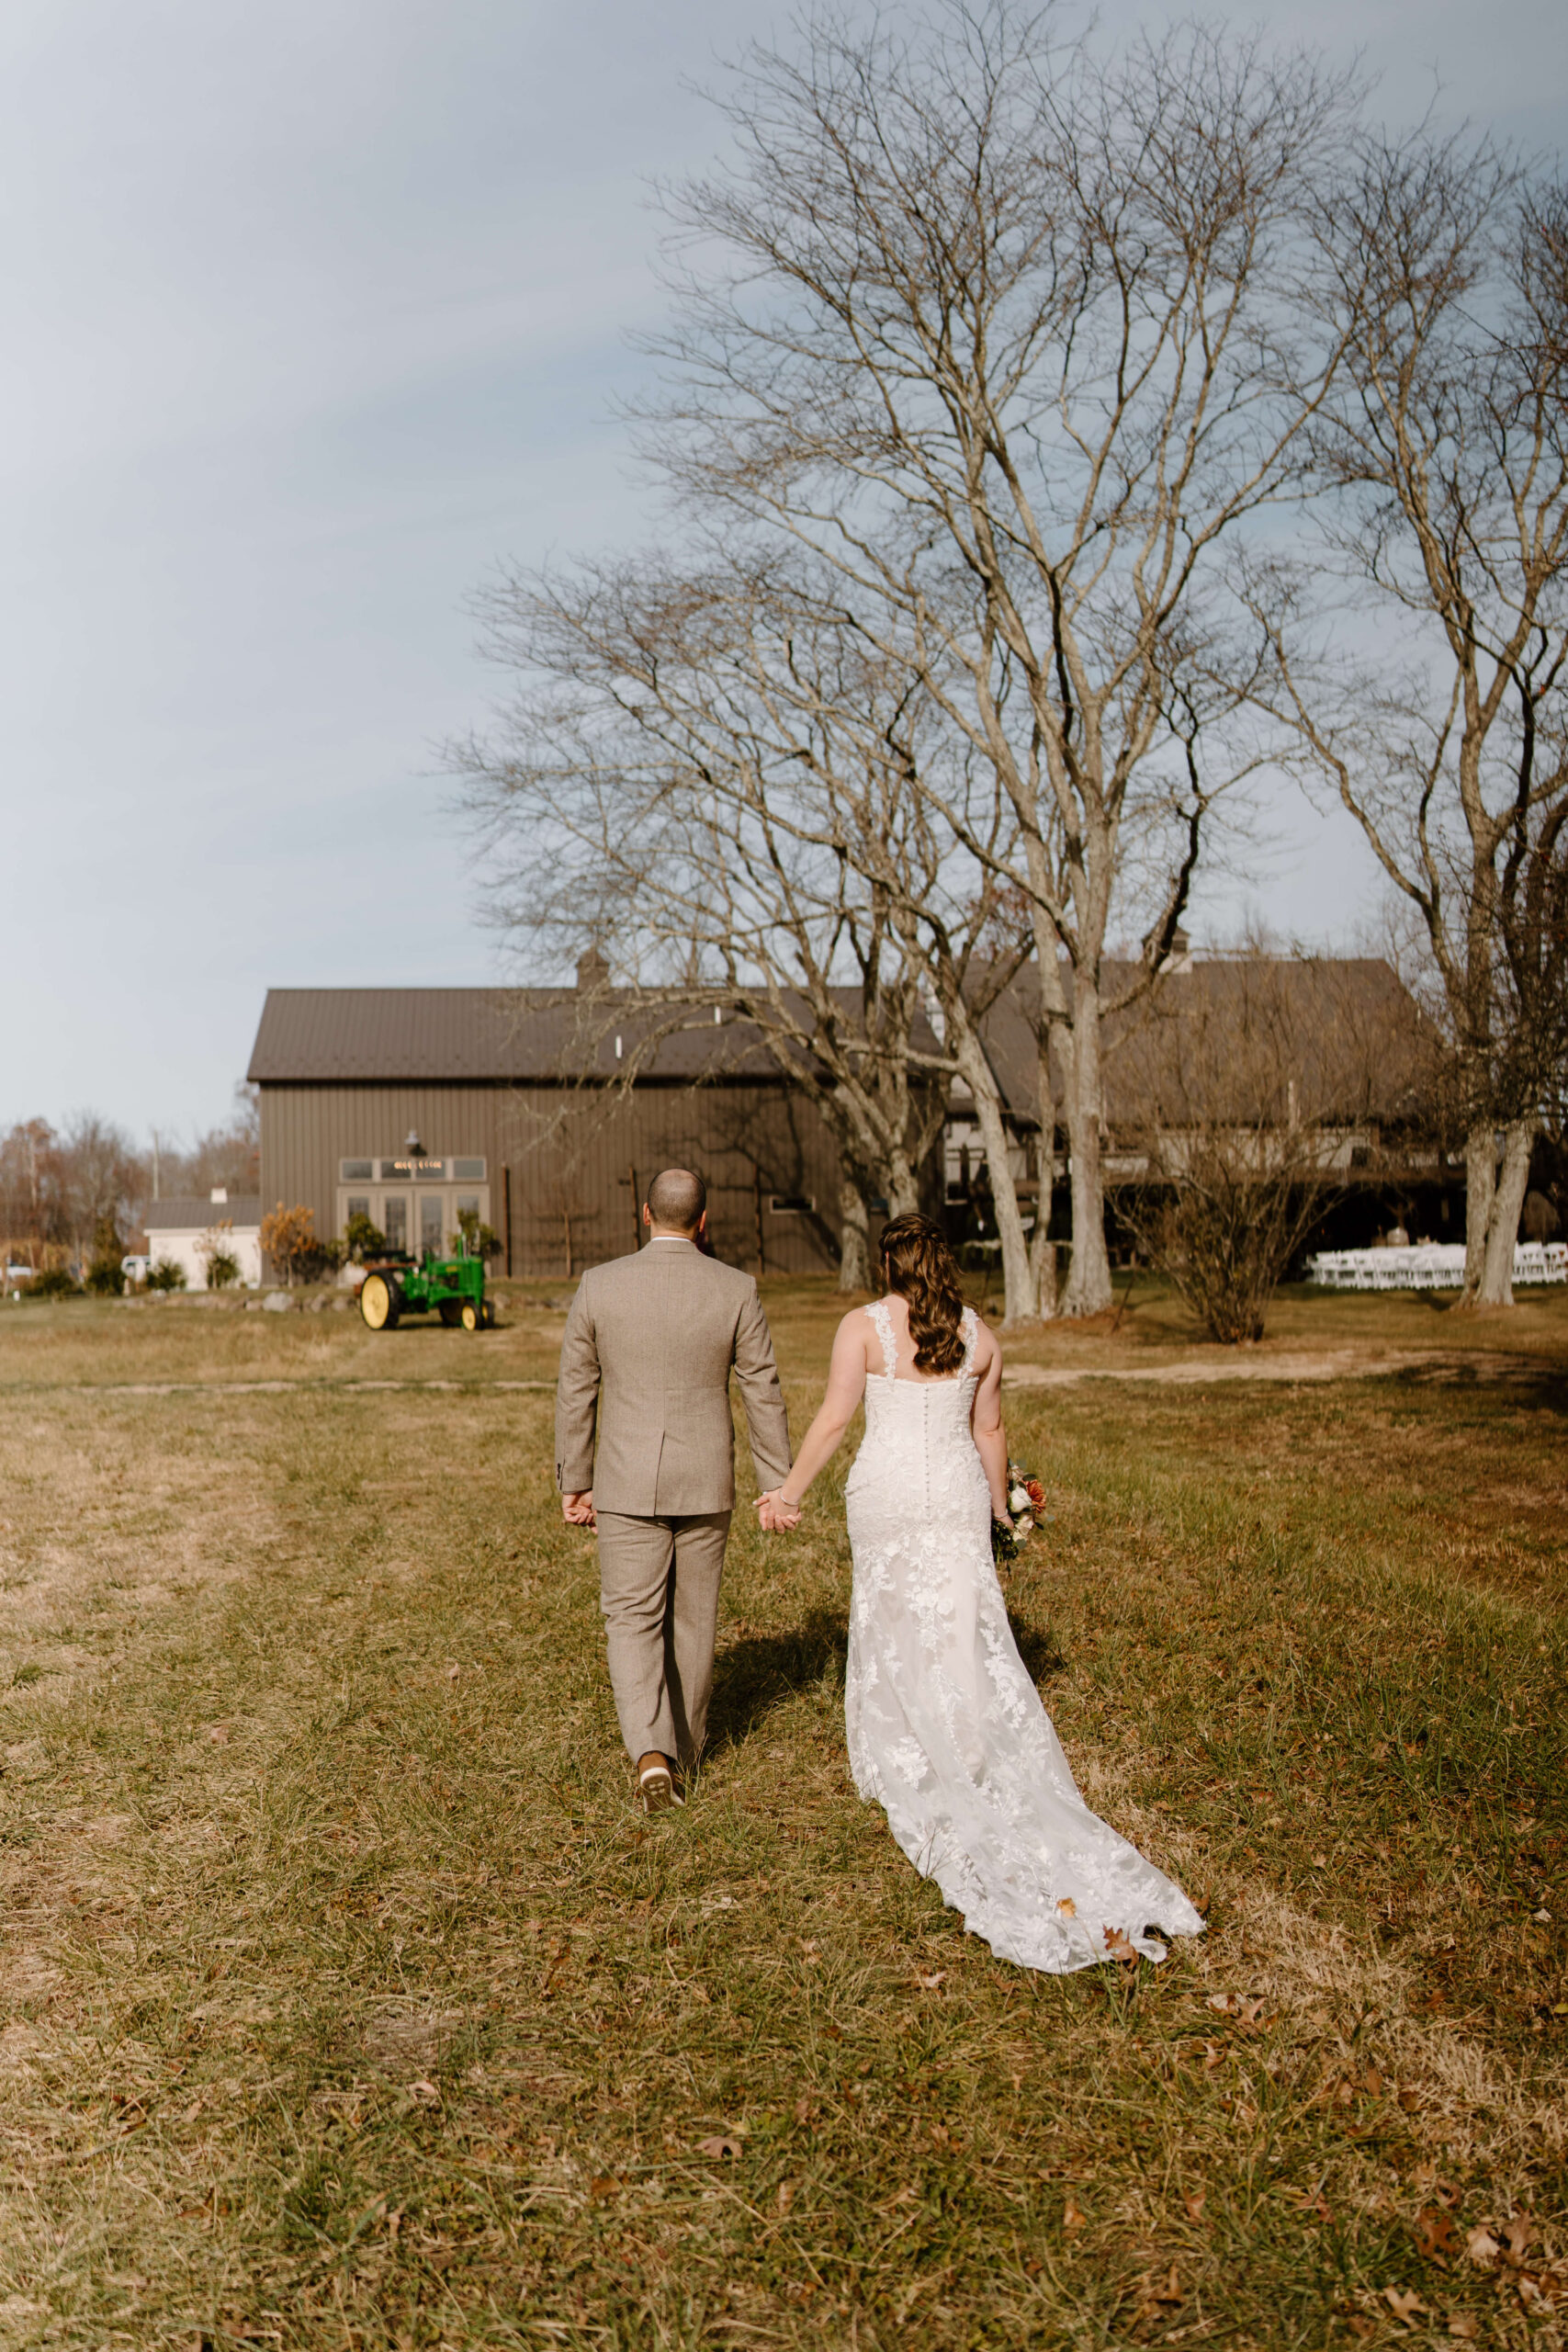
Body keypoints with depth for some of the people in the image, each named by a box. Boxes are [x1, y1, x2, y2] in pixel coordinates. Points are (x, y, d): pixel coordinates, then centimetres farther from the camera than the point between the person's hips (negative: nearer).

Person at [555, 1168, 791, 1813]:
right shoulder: (736, 1290, -6)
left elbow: (575, 1393, 0)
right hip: (705, 1483, 1)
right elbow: (763, 1392, -2)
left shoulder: (599, 1286, -6)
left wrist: (574, 1482, 9)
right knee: (692, 1619, 16)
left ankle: (650, 1751, -10)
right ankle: (684, 1745, 30)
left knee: (632, 1621, 6)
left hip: (627, 1482, -1)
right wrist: (777, 1483, 7)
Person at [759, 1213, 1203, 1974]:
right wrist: (1001, 1506, 23)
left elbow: (831, 1422, -9)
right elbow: (989, 1430, 10)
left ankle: (906, 1772, 24)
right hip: (958, 1498, 2)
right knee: (966, 1638, 5)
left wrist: (789, 1493, 1)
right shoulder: (979, 1336, 4)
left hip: (887, 1496, -2)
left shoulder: (864, 1326, -7)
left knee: (897, 1630, 13)